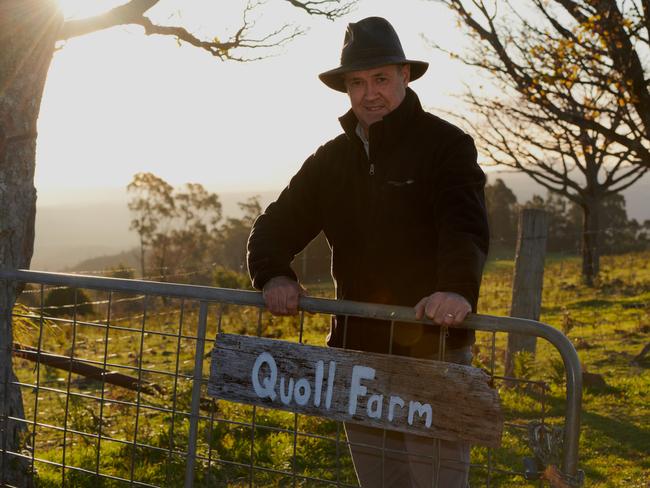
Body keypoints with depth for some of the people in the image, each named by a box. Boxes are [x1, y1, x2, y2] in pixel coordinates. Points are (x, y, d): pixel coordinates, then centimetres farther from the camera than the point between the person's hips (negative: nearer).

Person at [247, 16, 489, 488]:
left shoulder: (446, 144, -7)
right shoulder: (332, 159, 10)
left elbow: (466, 226, -22)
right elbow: (277, 224, 7)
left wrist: (458, 289, -42)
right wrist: (274, 275, -16)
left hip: (434, 354, -5)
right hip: (358, 353, 6)